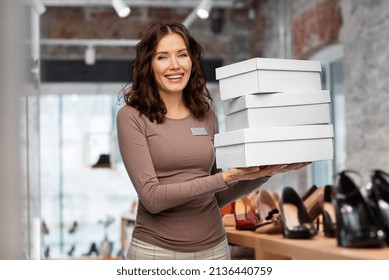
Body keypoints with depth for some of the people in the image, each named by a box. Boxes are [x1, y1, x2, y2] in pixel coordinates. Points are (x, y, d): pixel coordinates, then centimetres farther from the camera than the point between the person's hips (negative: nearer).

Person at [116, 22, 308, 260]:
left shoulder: (207, 116, 5)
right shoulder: (132, 117, -7)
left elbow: (216, 197, 11)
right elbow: (152, 197, -15)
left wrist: (265, 173, -2)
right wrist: (227, 177, -20)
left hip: (213, 248, 4)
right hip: (156, 249, -3)